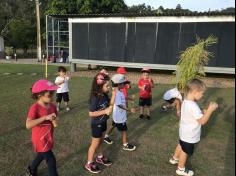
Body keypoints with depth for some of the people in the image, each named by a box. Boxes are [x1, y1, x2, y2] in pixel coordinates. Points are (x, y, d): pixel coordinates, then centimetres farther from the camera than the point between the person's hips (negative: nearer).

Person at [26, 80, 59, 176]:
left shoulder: (52, 106, -4)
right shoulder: (35, 108, -25)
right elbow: (28, 125, -35)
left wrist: (54, 121, -6)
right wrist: (45, 117, -38)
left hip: (48, 138, 8)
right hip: (40, 139, -7)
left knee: (42, 155, 28)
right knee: (51, 160, -2)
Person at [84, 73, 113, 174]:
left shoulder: (104, 95, -5)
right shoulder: (95, 98, -28)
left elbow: (109, 104, 6)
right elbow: (91, 113, -27)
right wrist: (105, 111, -31)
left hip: (103, 122, 8)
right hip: (96, 124, -7)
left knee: (101, 141, 25)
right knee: (95, 144, 8)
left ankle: (100, 158, 47)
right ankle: (89, 164, 27)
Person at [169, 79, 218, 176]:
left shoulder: (185, 102, -3)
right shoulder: (193, 106, -34)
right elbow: (202, 121, -31)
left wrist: (204, 112, 1)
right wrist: (210, 109, -29)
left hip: (185, 132, 9)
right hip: (189, 135, -9)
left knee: (181, 145, 30)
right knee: (185, 151, 12)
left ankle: (174, 159, 52)